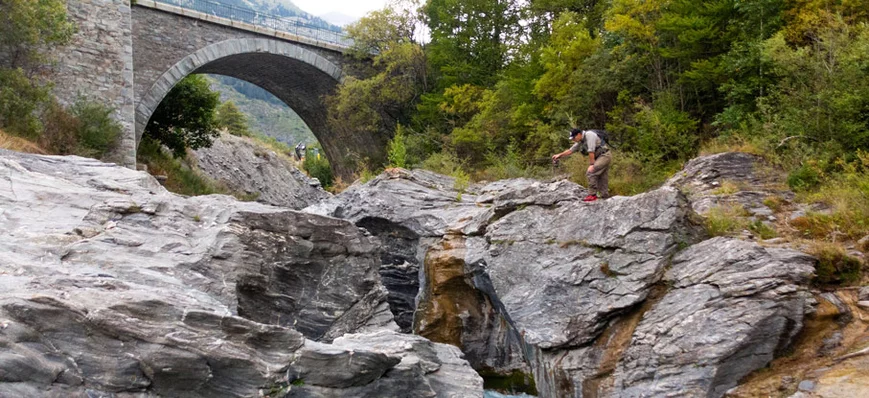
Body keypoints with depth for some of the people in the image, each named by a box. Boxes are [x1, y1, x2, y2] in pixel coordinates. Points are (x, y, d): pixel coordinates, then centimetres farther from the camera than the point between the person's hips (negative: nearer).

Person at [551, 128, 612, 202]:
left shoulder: (589, 135, -18)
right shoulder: (580, 142, 9)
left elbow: (591, 151, -21)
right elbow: (570, 151, 14)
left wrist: (591, 165, -19)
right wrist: (559, 155, 5)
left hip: (605, 155, -10)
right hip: (600, 157, 10)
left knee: (590, 173, -18)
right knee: (602, 179, 9)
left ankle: (593, 194, -14)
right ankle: (605, 196, 12)